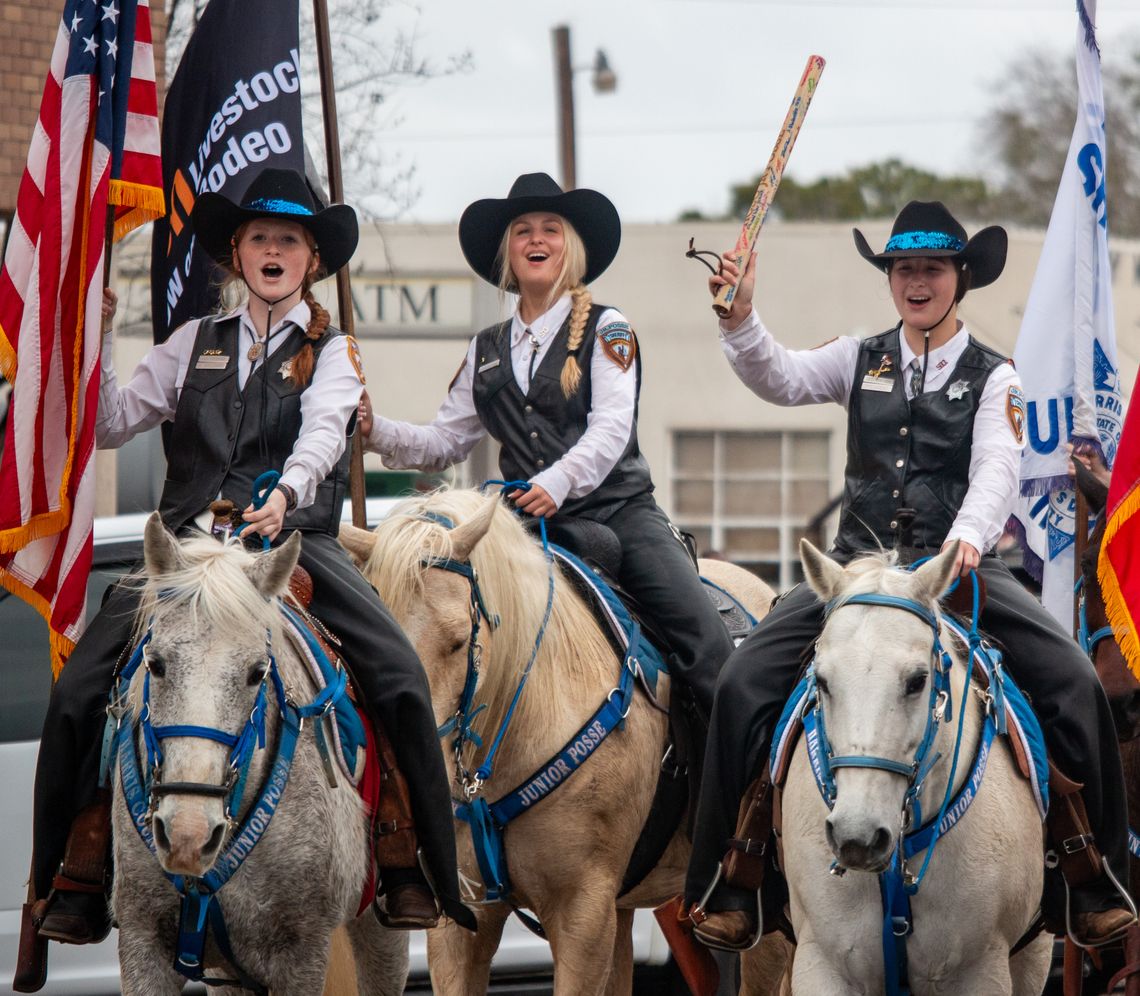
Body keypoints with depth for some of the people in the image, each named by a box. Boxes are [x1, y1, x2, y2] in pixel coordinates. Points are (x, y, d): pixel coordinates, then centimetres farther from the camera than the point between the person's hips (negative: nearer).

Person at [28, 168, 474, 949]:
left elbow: (322, 433, -10)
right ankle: (81, 870, -9)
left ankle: (404, 866, -15)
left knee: (401, 678, -24)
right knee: (81, 686, -18)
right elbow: (113, 423, 16)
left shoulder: (333, 352, 9)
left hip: (296, 538, -2)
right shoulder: (196, 344, 19)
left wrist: (284, 495, -31)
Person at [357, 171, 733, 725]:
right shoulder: (486, 351, 18)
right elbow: (444, 442, 20)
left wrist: (556, 483, -26)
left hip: (619, 513, -4)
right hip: (528, 524, 4)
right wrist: (376, 431, 1)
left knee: (703, 638, -20)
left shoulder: (605, 330, 5)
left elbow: (611, 427, -9)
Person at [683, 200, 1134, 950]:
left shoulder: (992, 377, 5)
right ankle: (725, 889, -10)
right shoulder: (862, 361, 12)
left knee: (1075, 682, -21)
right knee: (745, 681, -18)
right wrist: (741, 319, -24)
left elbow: (997, 470, -11)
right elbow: (780, 379, -4)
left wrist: (968, 537, -32)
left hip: (960, 564, -2)